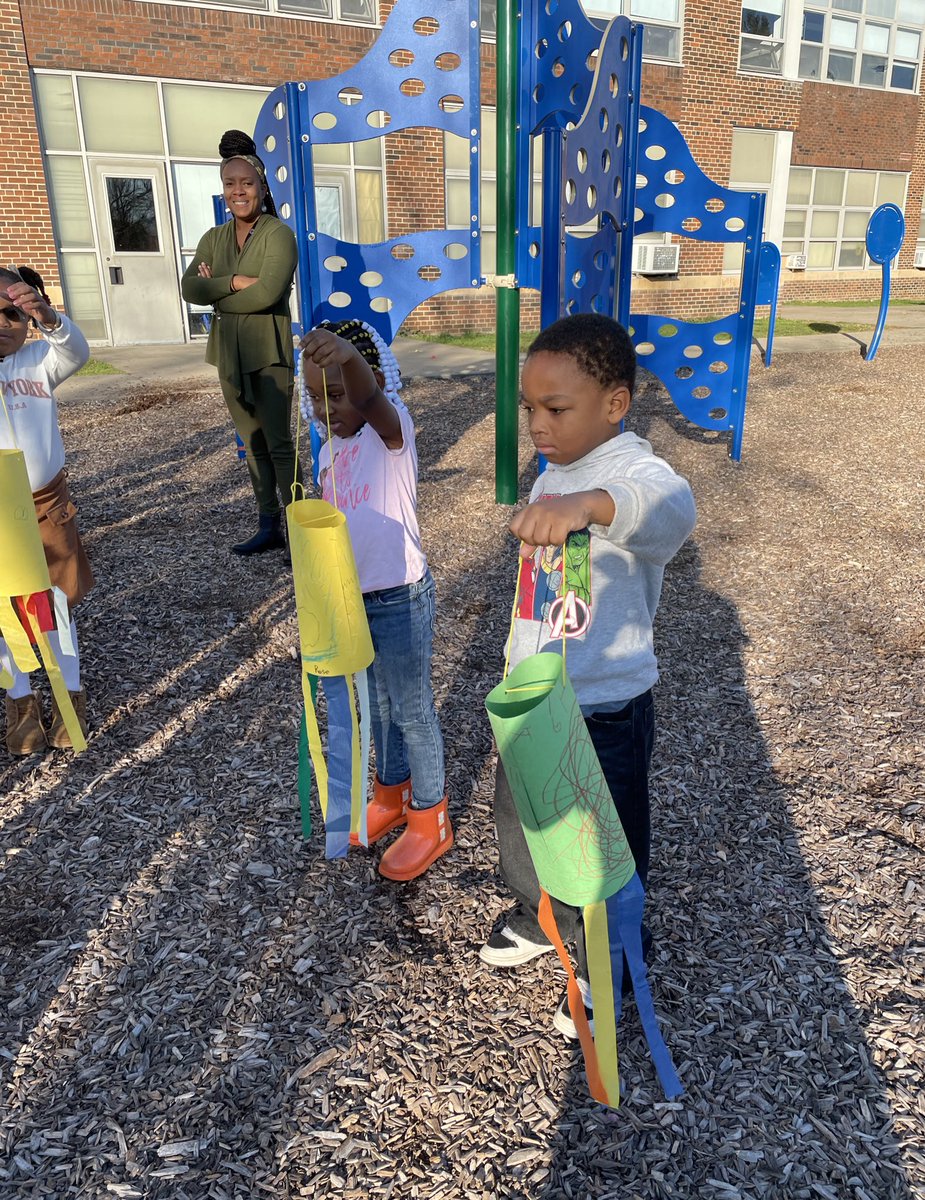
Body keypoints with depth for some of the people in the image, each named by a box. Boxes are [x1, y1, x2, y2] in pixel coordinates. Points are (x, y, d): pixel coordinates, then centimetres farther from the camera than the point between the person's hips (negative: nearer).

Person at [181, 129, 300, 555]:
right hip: (229, 352, 6)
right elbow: (190, 288, -1)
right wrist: (234, 282, -16)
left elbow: (269, 291, -19)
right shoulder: (213, 239, 12)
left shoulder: (278, 233, -6)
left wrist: (216, 292, -6)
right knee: (253, 443, 10)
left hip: (268, 350, -6)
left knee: (278, 443, -6)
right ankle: (268, 528, 18)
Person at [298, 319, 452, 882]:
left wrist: (349, 355, -63)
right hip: (353, 599, 8)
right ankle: (393, 794, 45)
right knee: (380, 706, 23)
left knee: (413, 711, 9)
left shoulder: (391, 428, -16)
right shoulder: (330, 453, 6)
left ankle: (431, 820, 28)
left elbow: (371, 399, -42)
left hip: (400, 600, -7)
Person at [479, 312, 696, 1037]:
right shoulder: (554, 473, 5)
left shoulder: (633, 471, -22)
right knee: (517, 819, 26)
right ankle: (540, 916, 55)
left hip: (605, 711, -8)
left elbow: (671, 509, -49)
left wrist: (591, 504, -68)